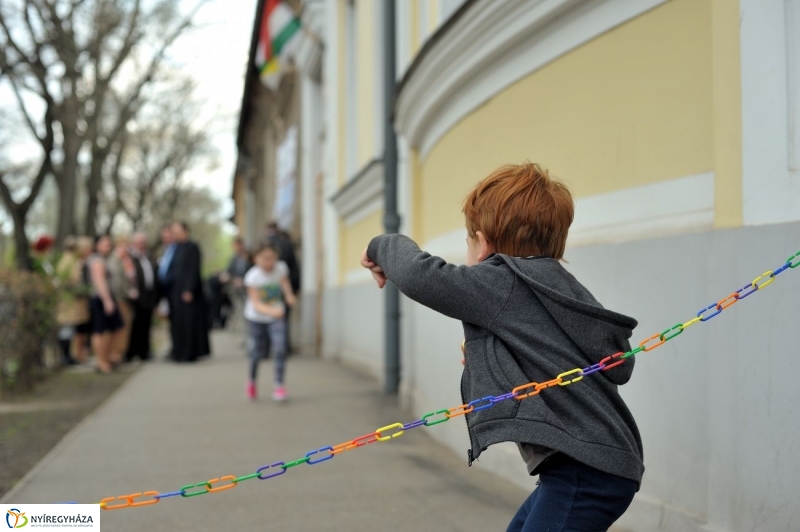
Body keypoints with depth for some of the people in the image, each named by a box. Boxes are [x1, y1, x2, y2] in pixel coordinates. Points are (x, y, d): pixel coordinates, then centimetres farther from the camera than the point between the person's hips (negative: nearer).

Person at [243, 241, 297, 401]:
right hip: (256, 317, -1)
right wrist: (271, 311, -46)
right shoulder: (253, 276, -24)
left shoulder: (281, 268, -16)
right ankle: (251, 379, 37)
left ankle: (279, 385, -5)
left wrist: (288, 295, -10)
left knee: (280, 349, -16)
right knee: (256, 354, 7)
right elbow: (256, 303, -28)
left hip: (277, 317, 1)